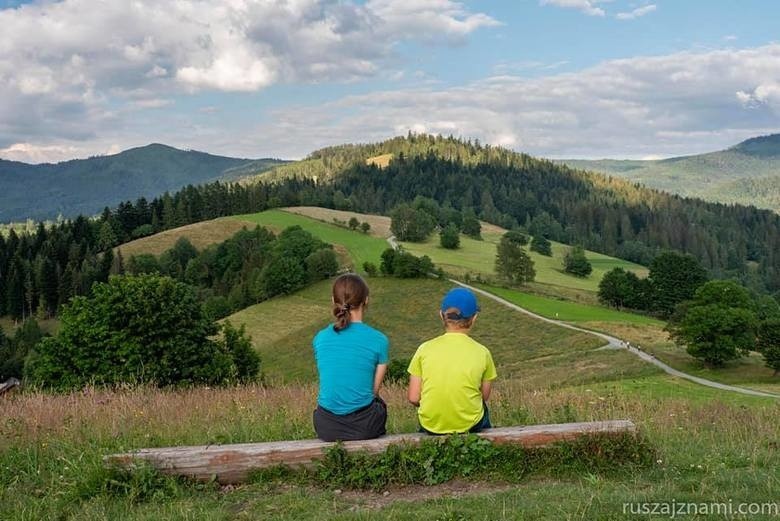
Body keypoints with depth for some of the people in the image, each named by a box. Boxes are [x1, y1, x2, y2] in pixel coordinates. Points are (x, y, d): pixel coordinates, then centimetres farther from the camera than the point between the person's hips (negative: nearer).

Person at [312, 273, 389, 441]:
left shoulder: (319, 338, -2)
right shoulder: (378, 340, -9)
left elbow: (327, 381, 10)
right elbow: (374, 390, -1)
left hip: (327, 427, 2)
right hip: (363, 427, -2)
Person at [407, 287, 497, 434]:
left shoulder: (425, 349, -8)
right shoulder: (482, 352, -9)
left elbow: (413, 398, -6)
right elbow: (484, 396, 1)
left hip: (430, 425, 1)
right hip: (469, 425, -1)